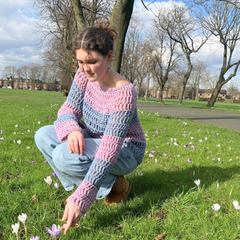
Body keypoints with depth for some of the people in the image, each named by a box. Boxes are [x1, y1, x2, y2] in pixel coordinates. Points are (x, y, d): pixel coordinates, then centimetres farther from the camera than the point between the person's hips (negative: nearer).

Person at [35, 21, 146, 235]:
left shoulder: (123, 93, -32)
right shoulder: (84, 74, -12)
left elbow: (109, 149, -36)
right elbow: (69, 109, -6)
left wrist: (80, 199, -40)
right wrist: (72, 129, -34)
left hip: (125, 150, -7)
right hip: (96, 139, 7)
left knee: (64, 156, -30)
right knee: (44, 136, -11)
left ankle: (112, 185, -6)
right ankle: (90, 183, -2)